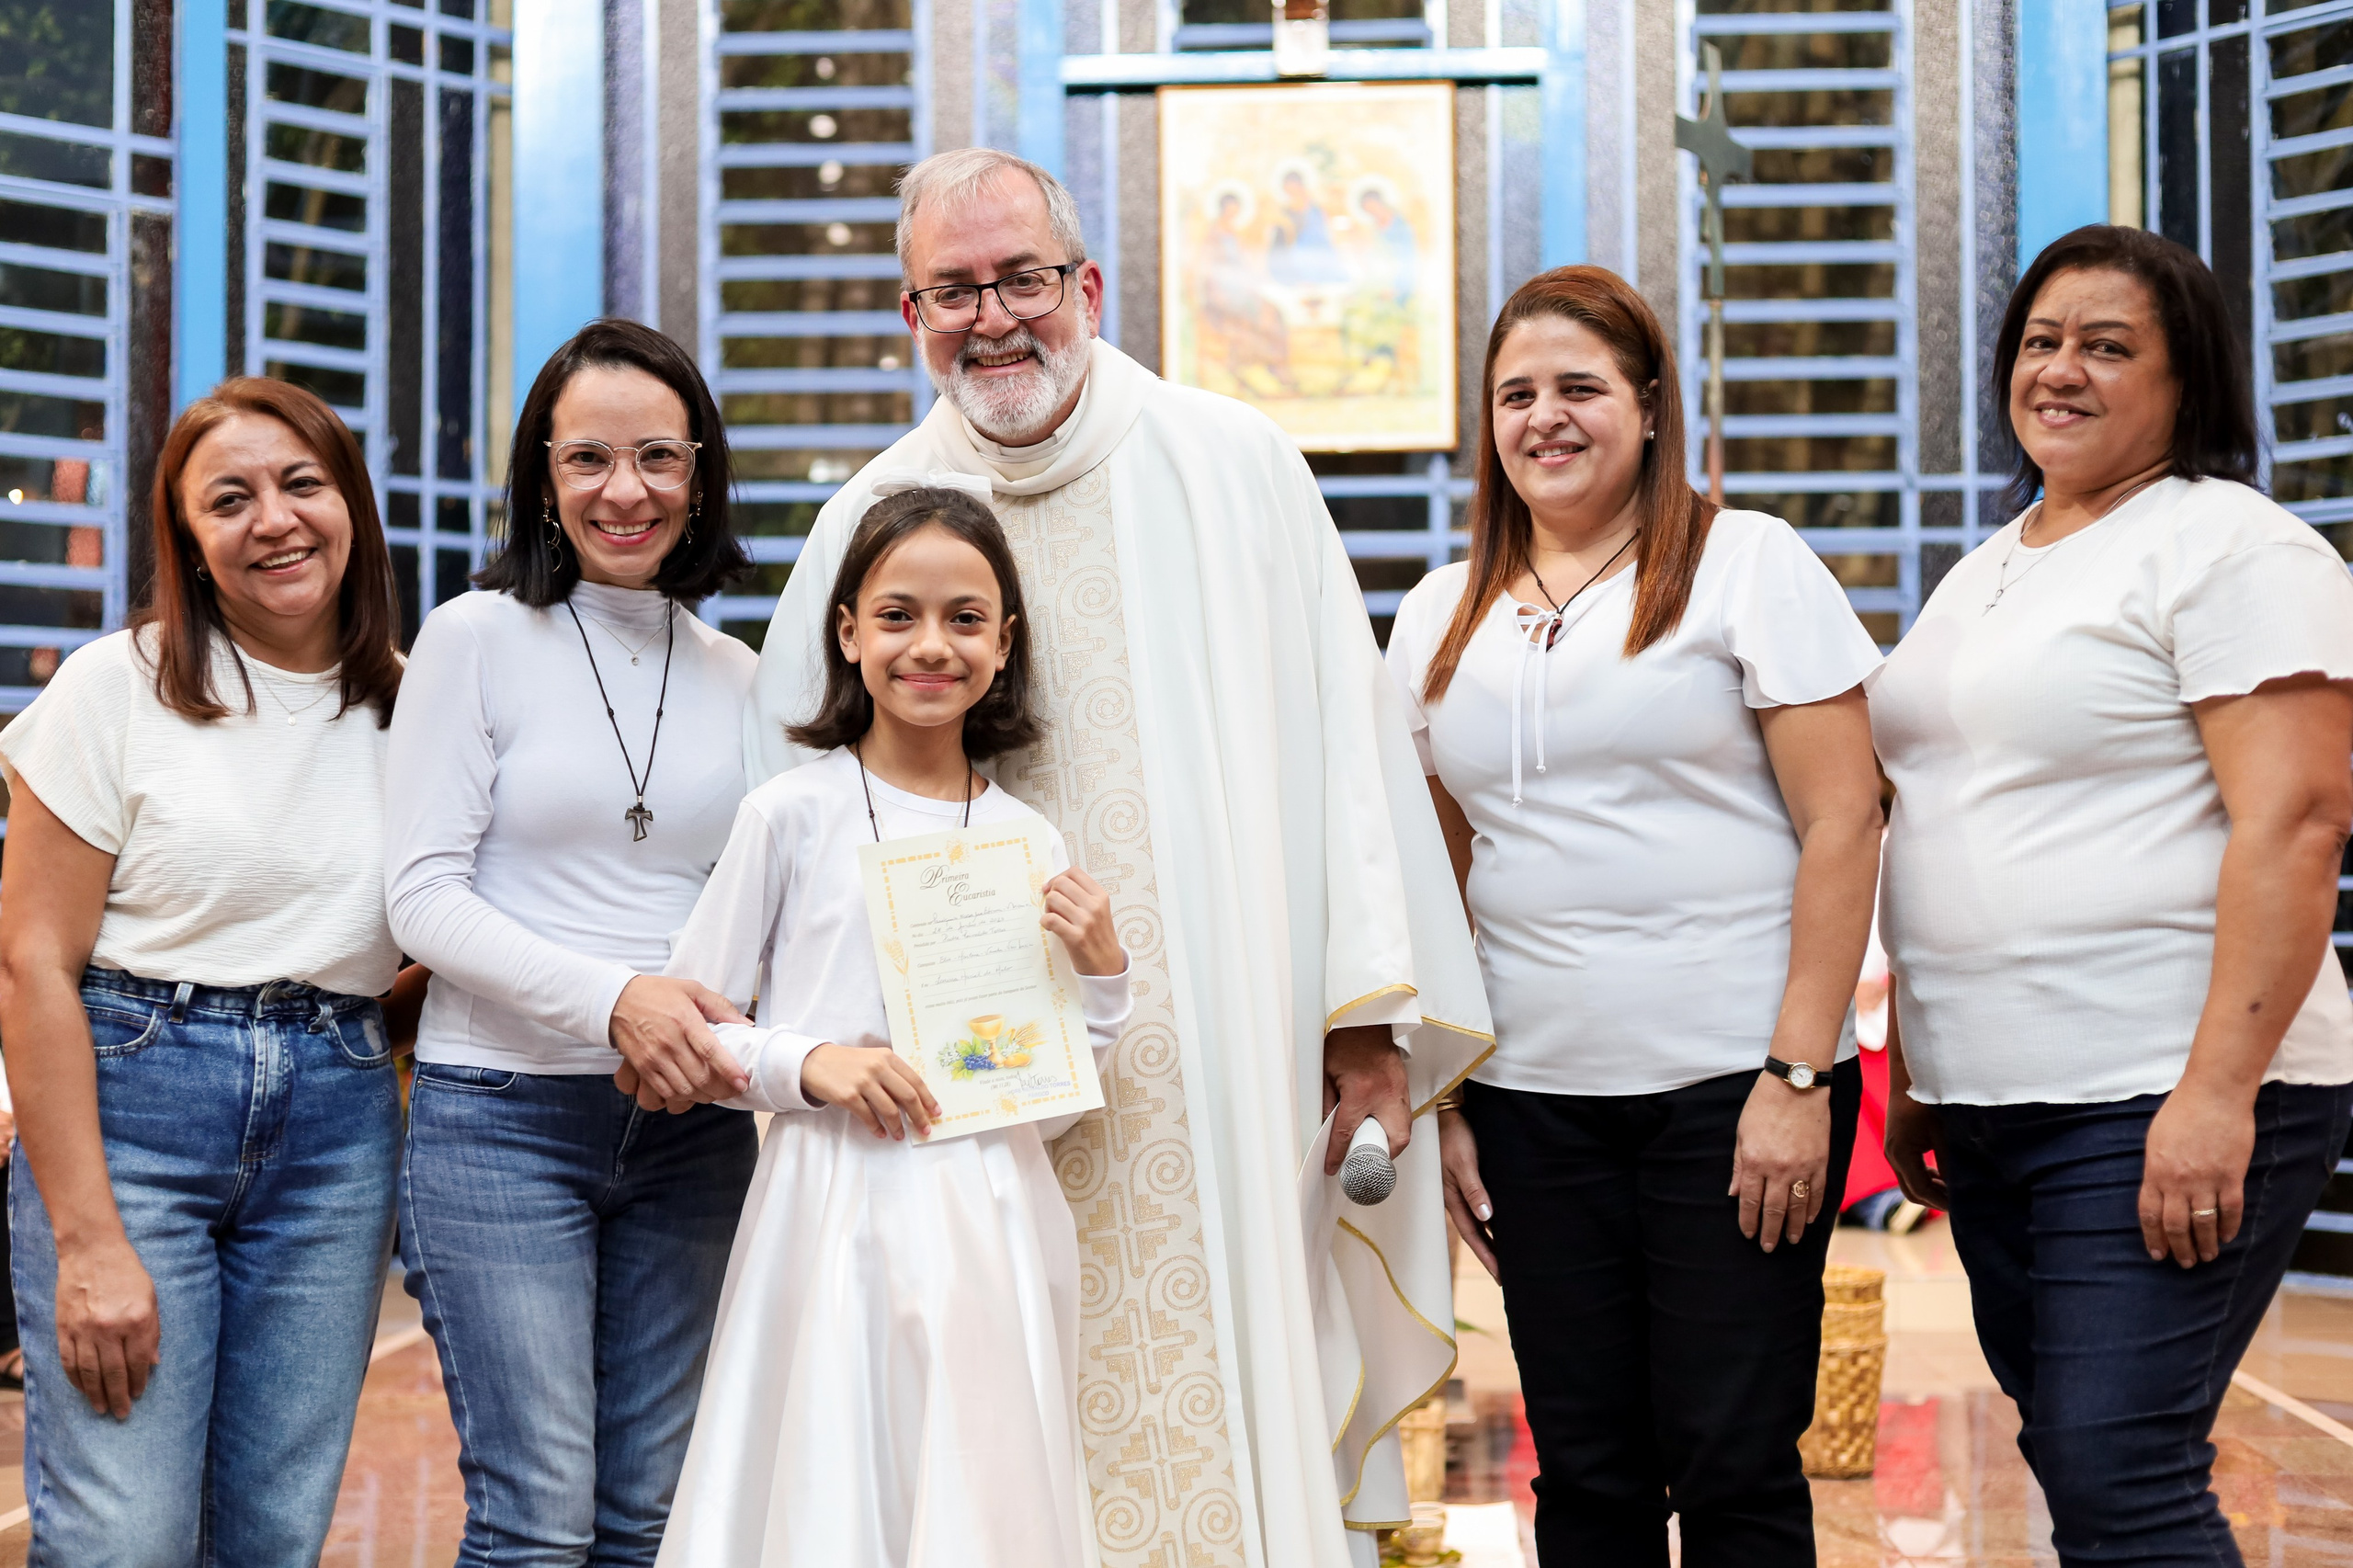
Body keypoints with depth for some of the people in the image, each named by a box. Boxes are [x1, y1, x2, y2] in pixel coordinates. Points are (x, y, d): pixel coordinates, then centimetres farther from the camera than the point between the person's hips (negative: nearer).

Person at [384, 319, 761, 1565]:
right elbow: (421, 893, -7)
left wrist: (721, 1030, -6)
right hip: (503, 1112, -4)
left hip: (688, 1125, 4)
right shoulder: (476, 638, -1)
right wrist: (610, 997, -20)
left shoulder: (734, 674, 11)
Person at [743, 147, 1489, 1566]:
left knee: (1252, 1442, -1)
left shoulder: (1230, 466, 5)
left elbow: (1347, 743, 2)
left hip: (1227, 1069, -1)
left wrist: (1371, 1019, -3)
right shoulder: (870, 520, 10)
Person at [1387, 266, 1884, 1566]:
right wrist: (1438, 1101, 10)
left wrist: (1797, 1075, -12)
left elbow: (1842, 822, -6)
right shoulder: (1439, 618, 13)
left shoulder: (1747, 562, 0)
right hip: (1532, 1101, 4)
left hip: (1735, 1083, -4)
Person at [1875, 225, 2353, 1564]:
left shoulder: (2230, 547, -8)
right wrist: (1913, 1072, 19)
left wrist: (2216, 1093, -24)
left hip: (2163, 1105, -8)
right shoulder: (1986, 571, 18)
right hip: (1995, 1105, 8)